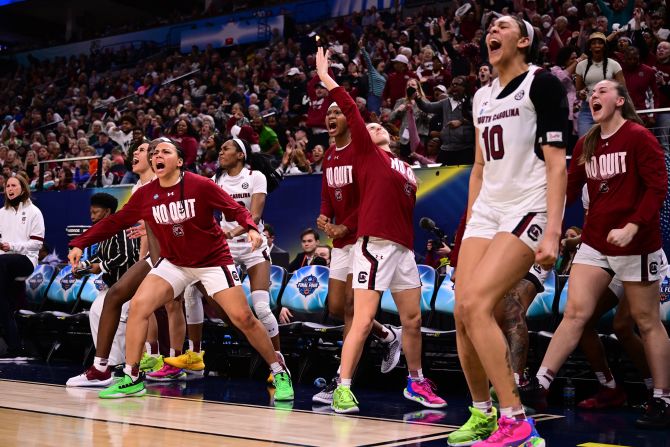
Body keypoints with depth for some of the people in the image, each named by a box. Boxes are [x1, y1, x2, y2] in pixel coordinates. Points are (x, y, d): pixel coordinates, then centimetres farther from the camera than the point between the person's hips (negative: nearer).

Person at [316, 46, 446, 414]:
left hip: (403, 247, 7)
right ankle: (343, 388, -4)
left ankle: (416, 383, 28)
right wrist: (326, 77, -8)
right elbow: (351, 112, -5)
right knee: (363, 321, -11)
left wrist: (411, 246, 18)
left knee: (413, 320, 12)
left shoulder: (407, 170, 21)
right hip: (375, 244, -7)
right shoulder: (367, 154, 5)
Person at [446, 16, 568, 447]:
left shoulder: (542, 83, -4)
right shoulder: (482, 97, 17)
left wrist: (552, 233, -20)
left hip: (530, 208, -7)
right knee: (463, 314, -2)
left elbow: (557, 163, -11)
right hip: (487, 209, 7)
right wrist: (469, 225, 19)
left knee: (476, 304, -22)